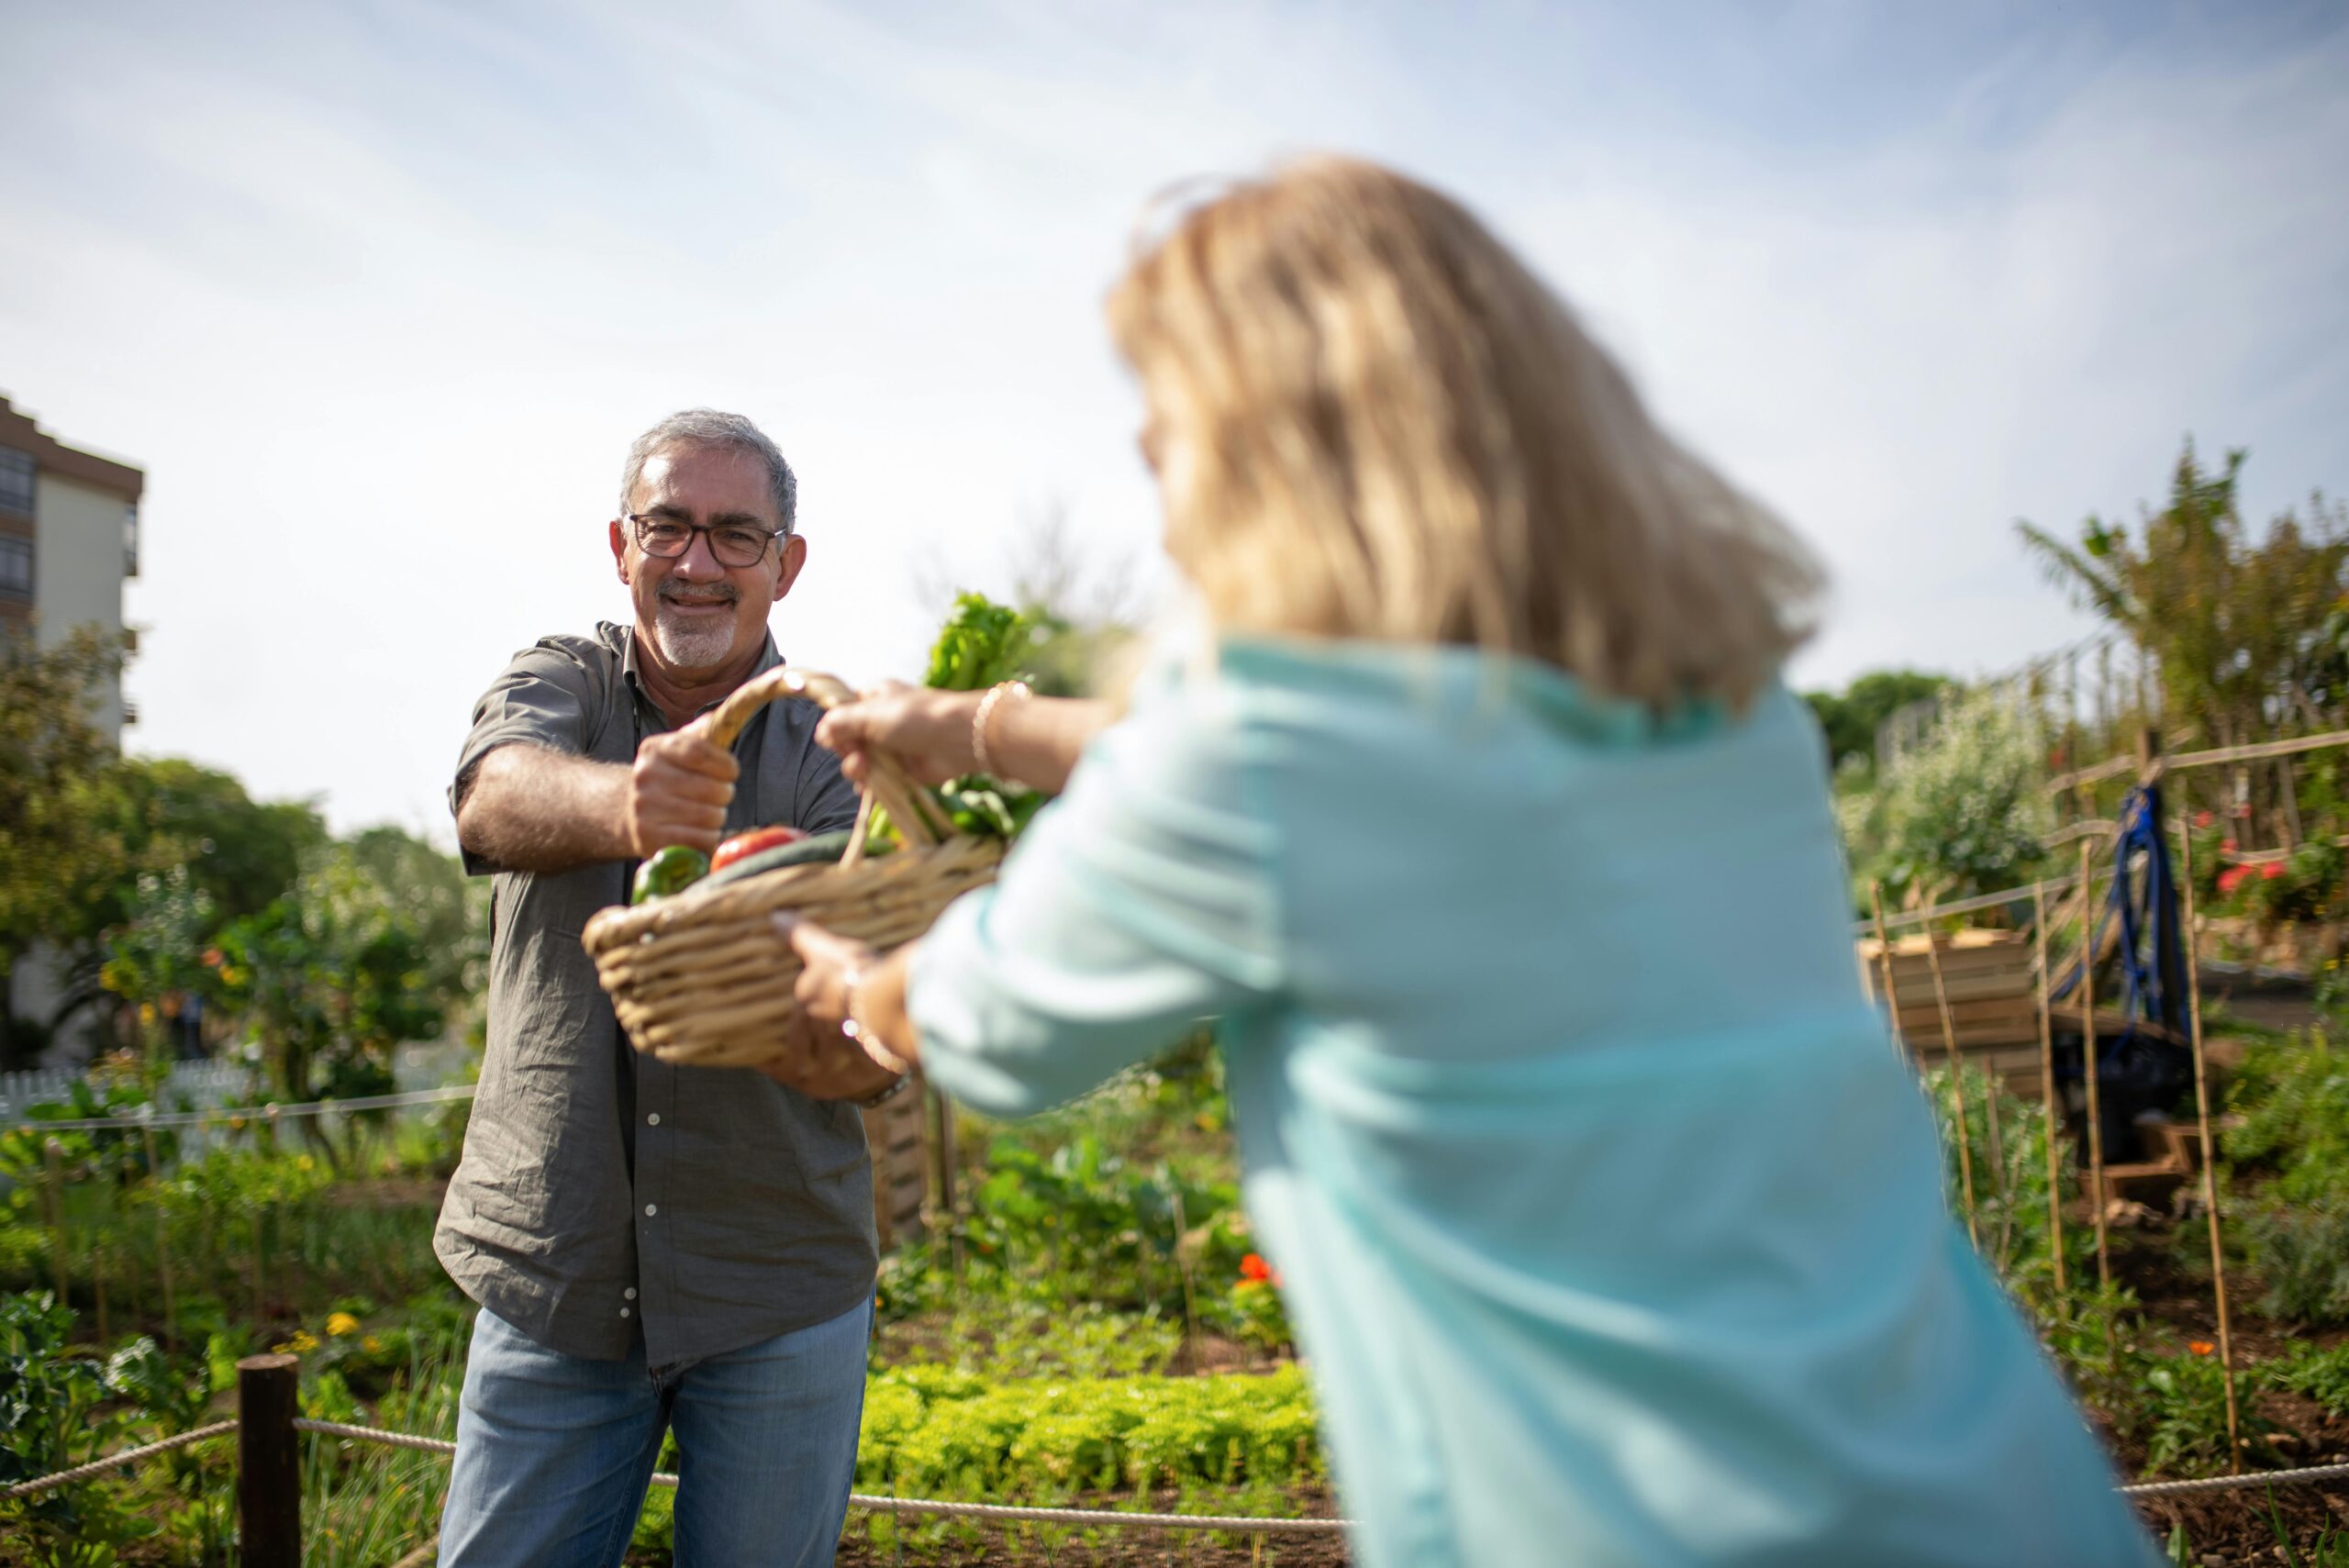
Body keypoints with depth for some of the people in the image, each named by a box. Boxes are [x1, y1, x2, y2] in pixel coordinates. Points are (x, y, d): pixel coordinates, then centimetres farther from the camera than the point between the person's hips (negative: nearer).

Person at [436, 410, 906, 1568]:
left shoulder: (833, 752, -4)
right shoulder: (557, 682, 2)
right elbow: (494, 800, -24)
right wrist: (621, 803, -47)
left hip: (780, 1300, -1)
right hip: (553, 1285, 1)